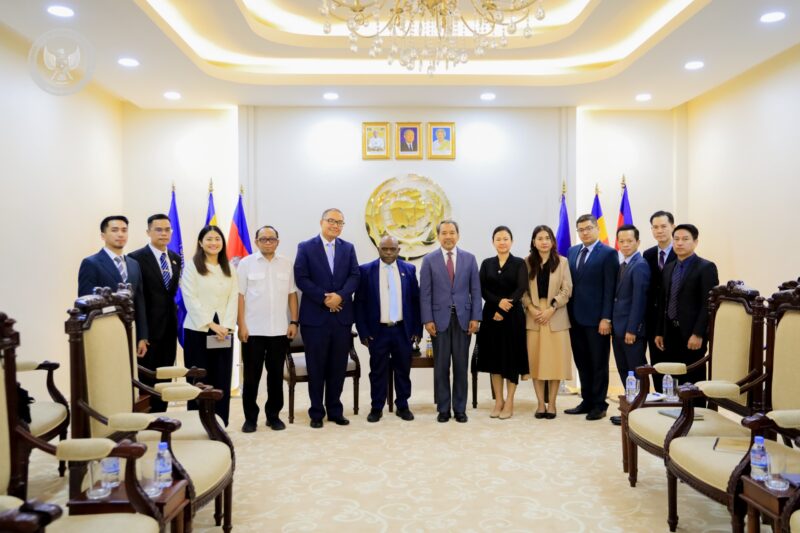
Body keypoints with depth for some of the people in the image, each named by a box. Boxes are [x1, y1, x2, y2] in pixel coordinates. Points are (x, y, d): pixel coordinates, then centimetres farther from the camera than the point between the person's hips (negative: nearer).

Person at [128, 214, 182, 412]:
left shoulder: (176, 259, 11)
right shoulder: (136, 258, -9)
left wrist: (174, 314, 6)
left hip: (169, 326, 6)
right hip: (148, 327, -6)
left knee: (165, 379, 12)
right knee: (146, 379, 3)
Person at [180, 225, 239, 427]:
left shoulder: (229, 269, 12)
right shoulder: (191, 267, 0)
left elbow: (233, 299, 6)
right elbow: (190, 300, -8)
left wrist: (226, 326, -8)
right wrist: (211, 325, -14)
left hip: (224, 331, 4)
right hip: (198, 330, -3)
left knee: (222, 381, 4)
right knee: (199, 382, 0)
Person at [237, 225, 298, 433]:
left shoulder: (287, 264, 6)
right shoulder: (246, 263, 0)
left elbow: (292, 294, 8)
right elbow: (240, 296, -2)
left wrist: (294, 321, 2)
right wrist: (241, 325, -7)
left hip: (280, 330, 2)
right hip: (253, 330, -2)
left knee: (276, 375, 10)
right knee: (251, 376, 6)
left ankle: (274, 415, 22)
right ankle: (250, 417, 18)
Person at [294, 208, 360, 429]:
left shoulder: (348, 248, 11)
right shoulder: (305, 247, 1)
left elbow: (354, 276, 2)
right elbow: (301, 278, -7)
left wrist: (340, 296, -15)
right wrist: (324, 299, -15)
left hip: (342, 315, 3)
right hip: (315, 316, -3)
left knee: (338, 366, 8)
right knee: (316, 367, 4)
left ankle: (335, 410, 21)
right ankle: (316, 412, 16)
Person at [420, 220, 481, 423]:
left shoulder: (469, 259, 7)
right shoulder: (429, 260, 3)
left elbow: (475, 290, 5)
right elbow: (425, 293, 0)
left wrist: (475, 317, -2)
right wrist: (427, 320, -7)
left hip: (463, 318, 1)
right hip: (439, 318, -1)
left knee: (461, 366, 5)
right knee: (441, 366, 4)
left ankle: (460, 408, 15)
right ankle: (443, 408, 14)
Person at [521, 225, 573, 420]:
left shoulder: (562, 262, 5)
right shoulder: (527, 262, 7)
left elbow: (567, 290, -1)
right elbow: (523, 290, 3)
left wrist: (551, 308, -12)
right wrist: (531, 308, -12)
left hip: (556, 317, -1)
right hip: (533, 317, 1)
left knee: (555, 360, 1)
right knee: (535, 360, 2)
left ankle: (551, 403, 10)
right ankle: (540, 403, 10)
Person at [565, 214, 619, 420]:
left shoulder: (608, 253, -6)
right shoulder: (572, 252, 13)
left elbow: (610, 289, -11)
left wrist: (606, 318, -16)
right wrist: (568, 312, 7)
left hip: (596, 318, -6)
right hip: (576, 317, 6)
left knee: (599, 363, 5)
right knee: (582, 362, 12)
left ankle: (599, 404, 16)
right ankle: (586, 401, 23)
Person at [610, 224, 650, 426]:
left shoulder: (640, 266, -12)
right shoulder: (622, 266, 15)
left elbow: (638, 300, -17)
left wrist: (631, 330, -19)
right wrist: (614, 326, 11)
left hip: (632, 330, -9)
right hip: (619, 329, 9)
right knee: (624, 373, 13)